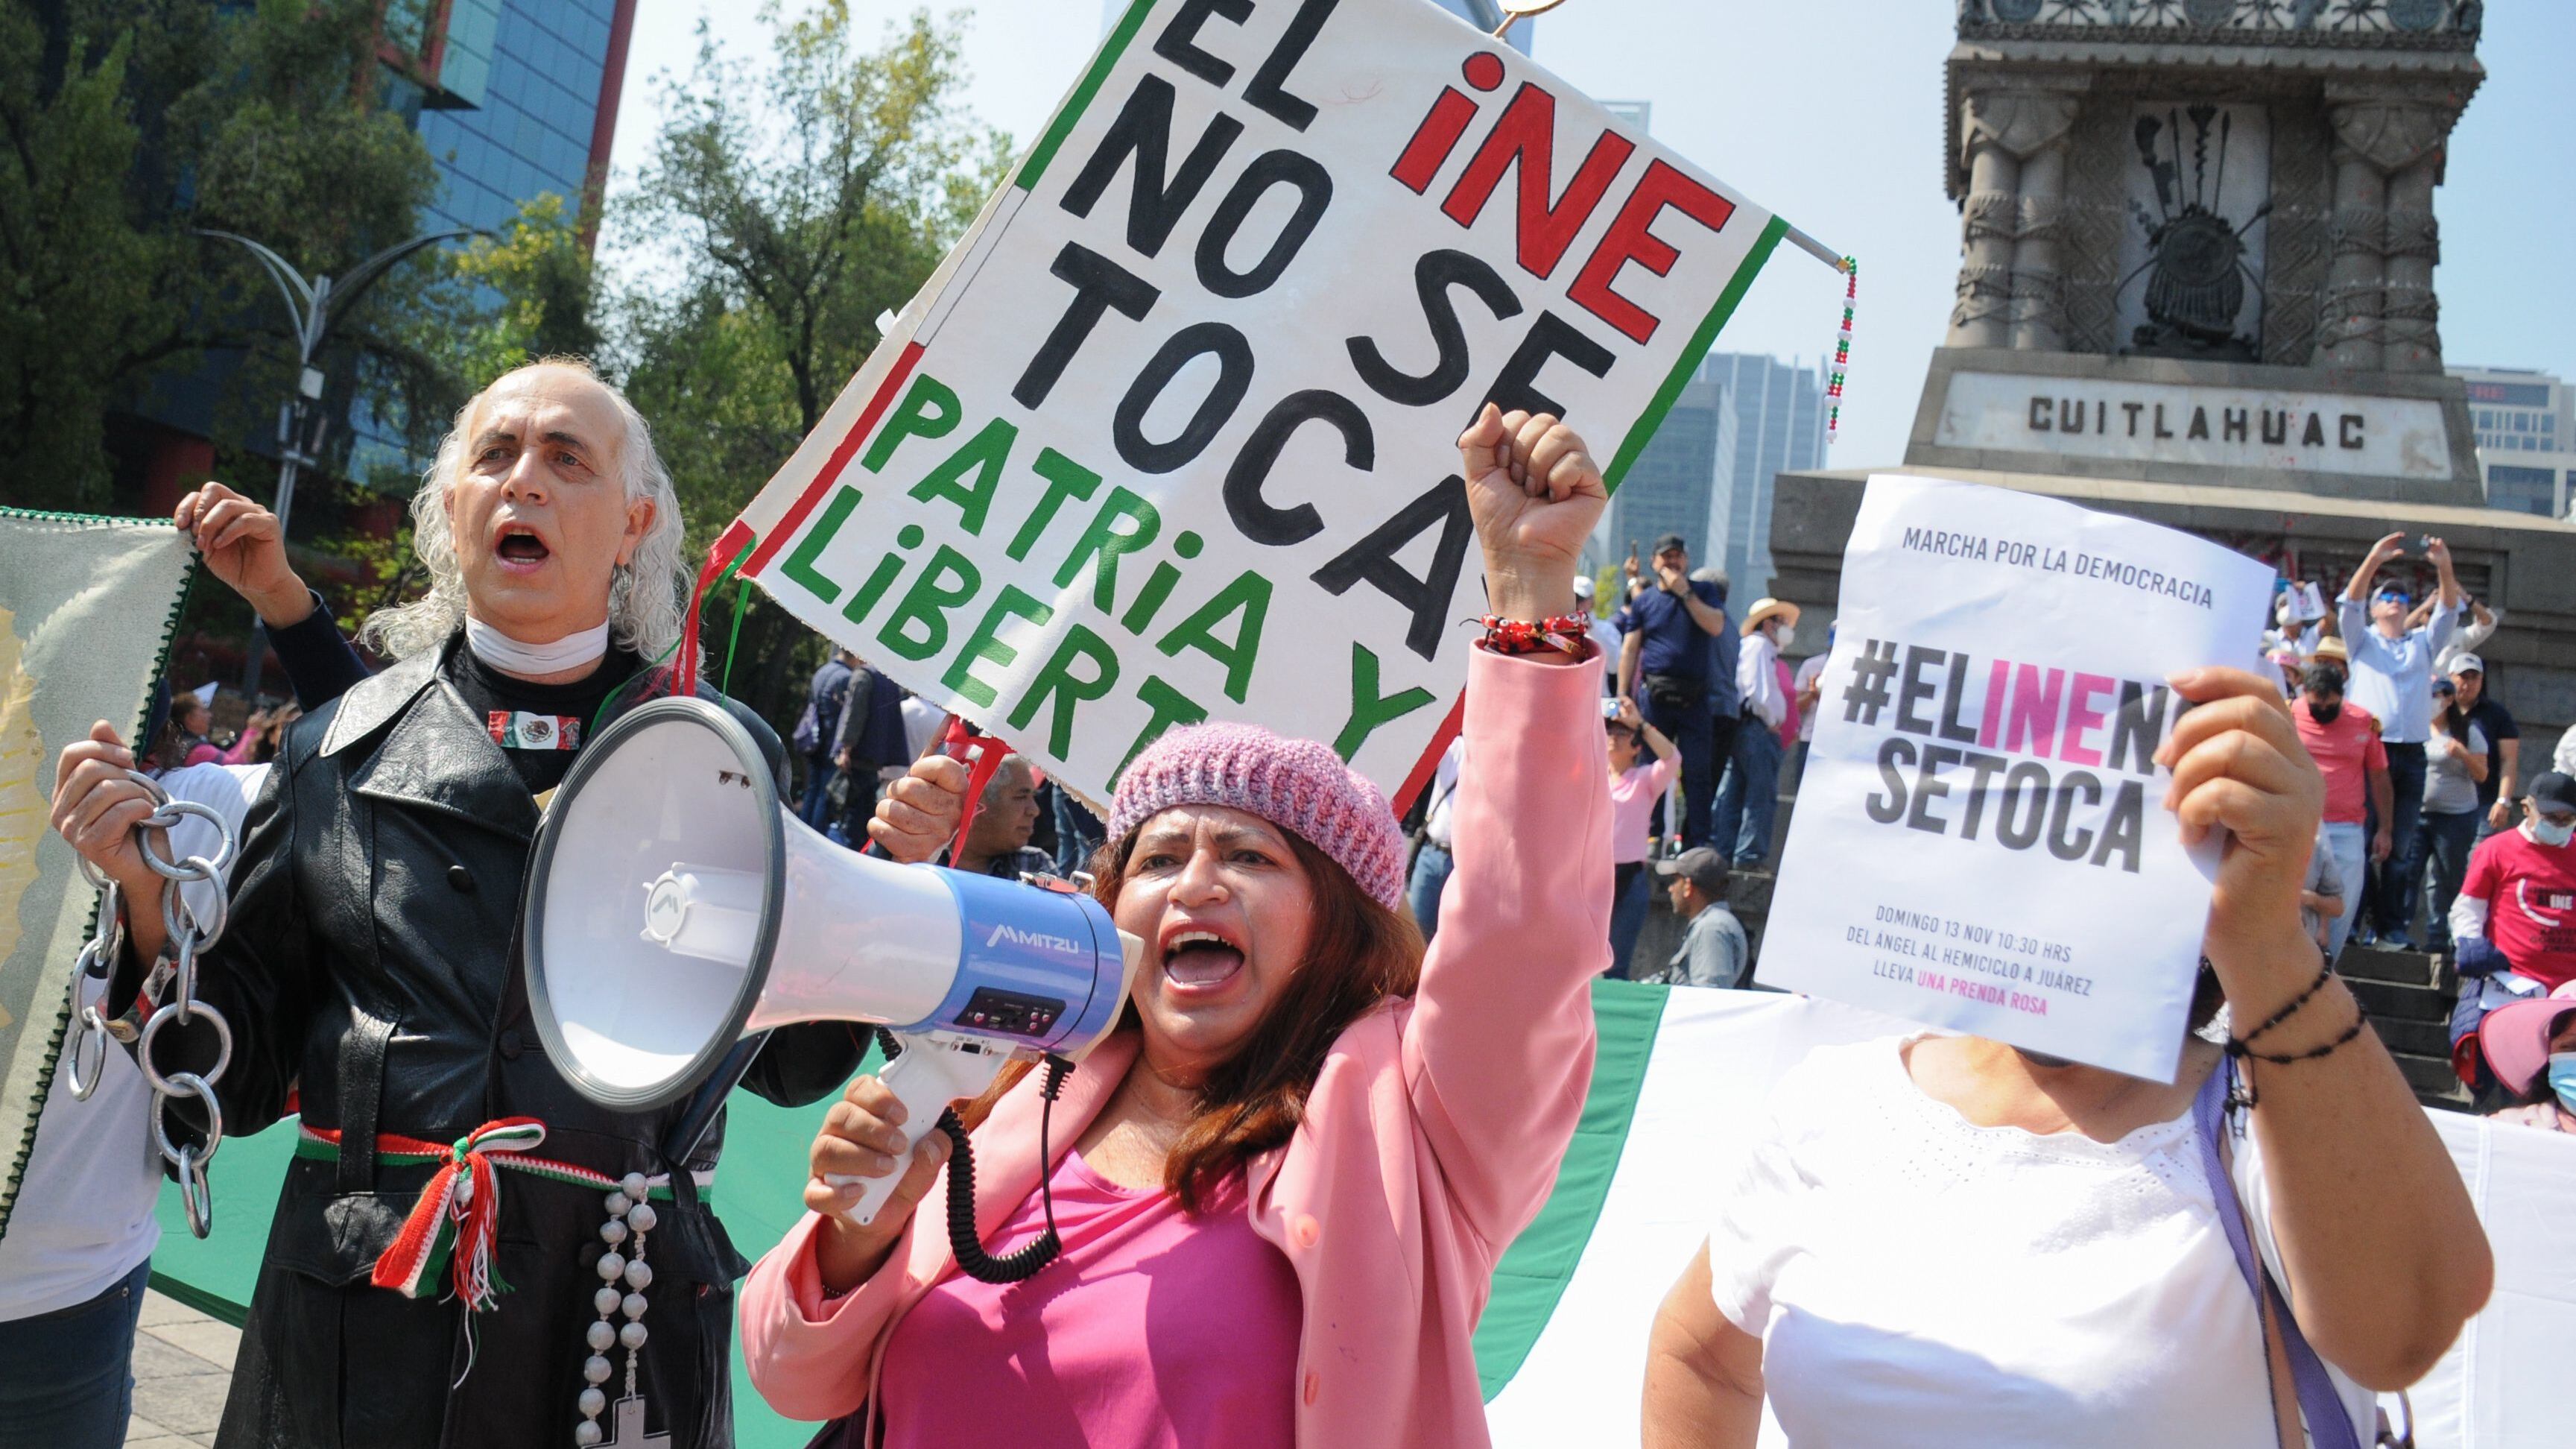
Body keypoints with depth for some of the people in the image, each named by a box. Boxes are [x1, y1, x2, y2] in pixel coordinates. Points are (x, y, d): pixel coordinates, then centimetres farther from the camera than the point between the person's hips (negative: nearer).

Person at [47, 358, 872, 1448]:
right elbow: (243, 1073, 5)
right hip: (364, 1326, 1)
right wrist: (147, 894, -9)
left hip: (627, 1323, 0)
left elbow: (788, 1065, 1)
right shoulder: (342, 747, 4)